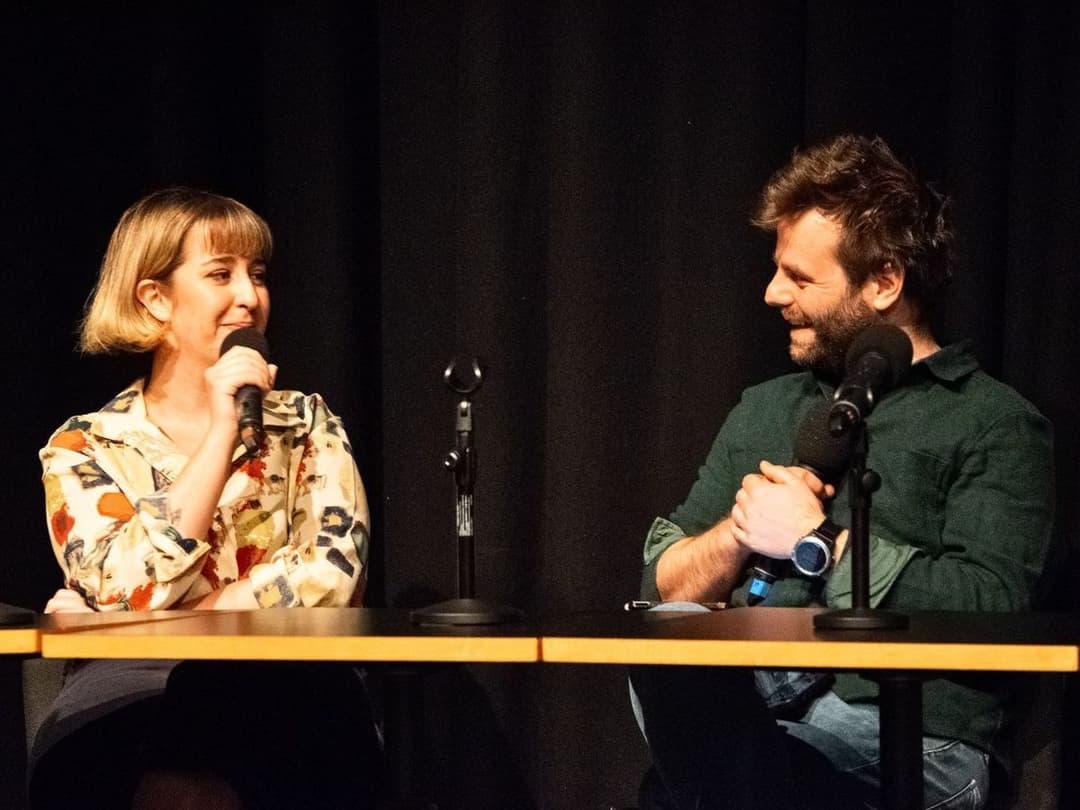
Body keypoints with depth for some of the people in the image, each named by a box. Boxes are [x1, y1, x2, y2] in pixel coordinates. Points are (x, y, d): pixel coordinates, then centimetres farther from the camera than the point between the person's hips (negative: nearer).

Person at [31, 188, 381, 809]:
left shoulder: (305, 424, 14)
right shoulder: (83, 447, 7)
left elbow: (337, 566, -3)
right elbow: (127, 594, -10)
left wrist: (186, 624, -12)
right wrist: (221, 433, -12)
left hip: (289, 687, 2)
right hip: (134, 690, -2)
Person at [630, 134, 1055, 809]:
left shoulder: (993, 424, 4)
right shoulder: (764, 410, 25)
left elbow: (988, 612, -11)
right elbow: (664, 586, 20)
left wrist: (818, 543, -6)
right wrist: (742, 529, 0)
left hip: (907, 736, -6)